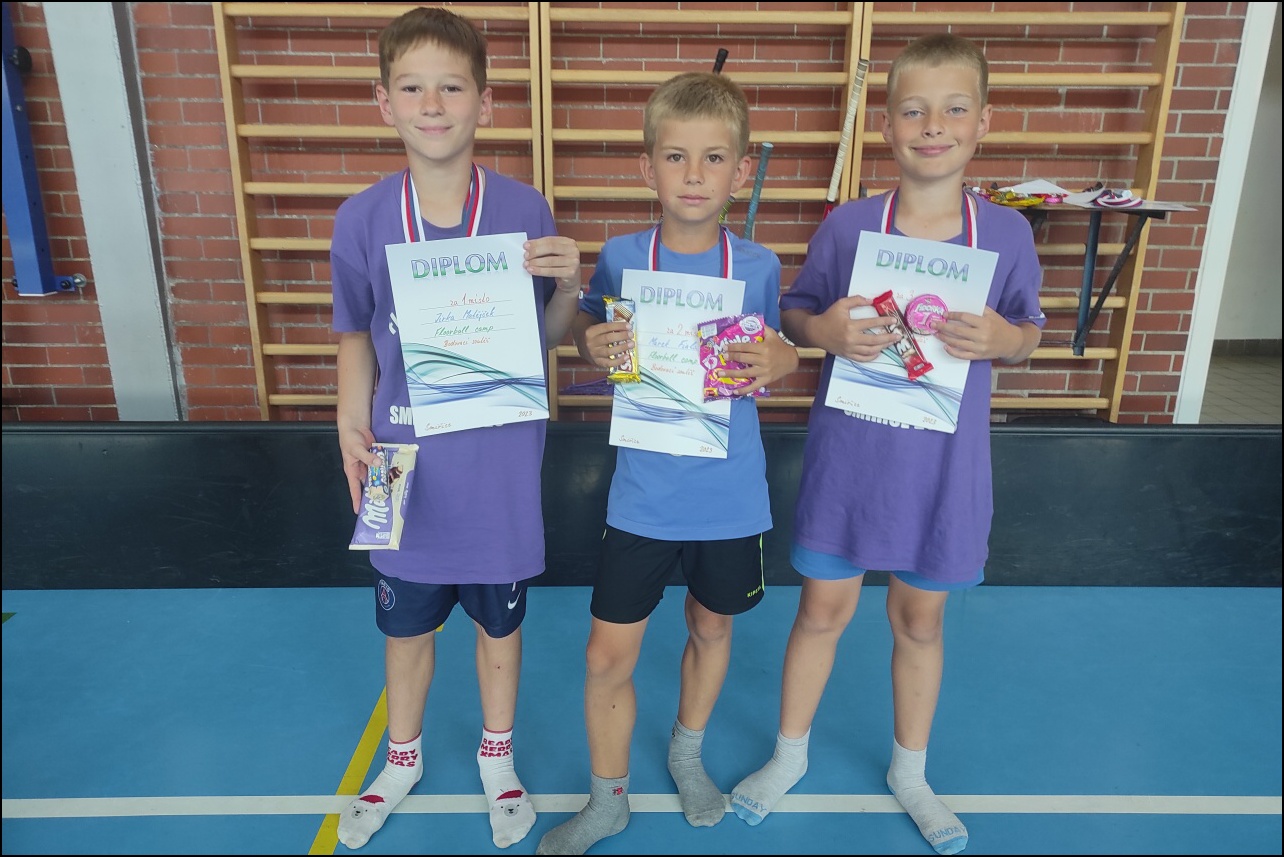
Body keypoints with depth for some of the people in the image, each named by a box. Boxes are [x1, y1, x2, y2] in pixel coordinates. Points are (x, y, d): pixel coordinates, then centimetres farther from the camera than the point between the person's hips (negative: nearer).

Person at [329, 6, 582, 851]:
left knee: (499, 620, 18)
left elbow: (549, 337, -2)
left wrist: (568, 284, -21)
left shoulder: (524, 210, -10)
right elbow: (357, 337, 4)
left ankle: (497, 754, 45)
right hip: (405, 463, 2)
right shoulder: (361, 218, -6)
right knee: (406, 622, 21)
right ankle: (402, 758, 48)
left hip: (499, 462, -1)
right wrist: (352, 426, -10)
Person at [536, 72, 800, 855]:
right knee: (609, 653, 4)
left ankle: (688, 750, 50)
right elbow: (589, 341, 3)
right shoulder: (621, 258, -7)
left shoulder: (758, 266, -5)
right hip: (643, 496, -1)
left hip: (732, 496, 1)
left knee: (711, 627, 20)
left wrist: (778, 361, -18)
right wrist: (595, 345, -20)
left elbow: (780, 355, 6)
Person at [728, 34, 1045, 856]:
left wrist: (1001, 339, -18)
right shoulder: (846, 224, -8)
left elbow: (1030, 332, 5)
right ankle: (791, 752, 38)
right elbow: (794, 313, 1)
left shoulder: (1007, 232, -6)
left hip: (943, 459, 1)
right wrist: (825, 328, -22)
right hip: (848, 451, -1)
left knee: (921, 617, 17)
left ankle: (911, 770, 43)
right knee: (824, 607, 12)